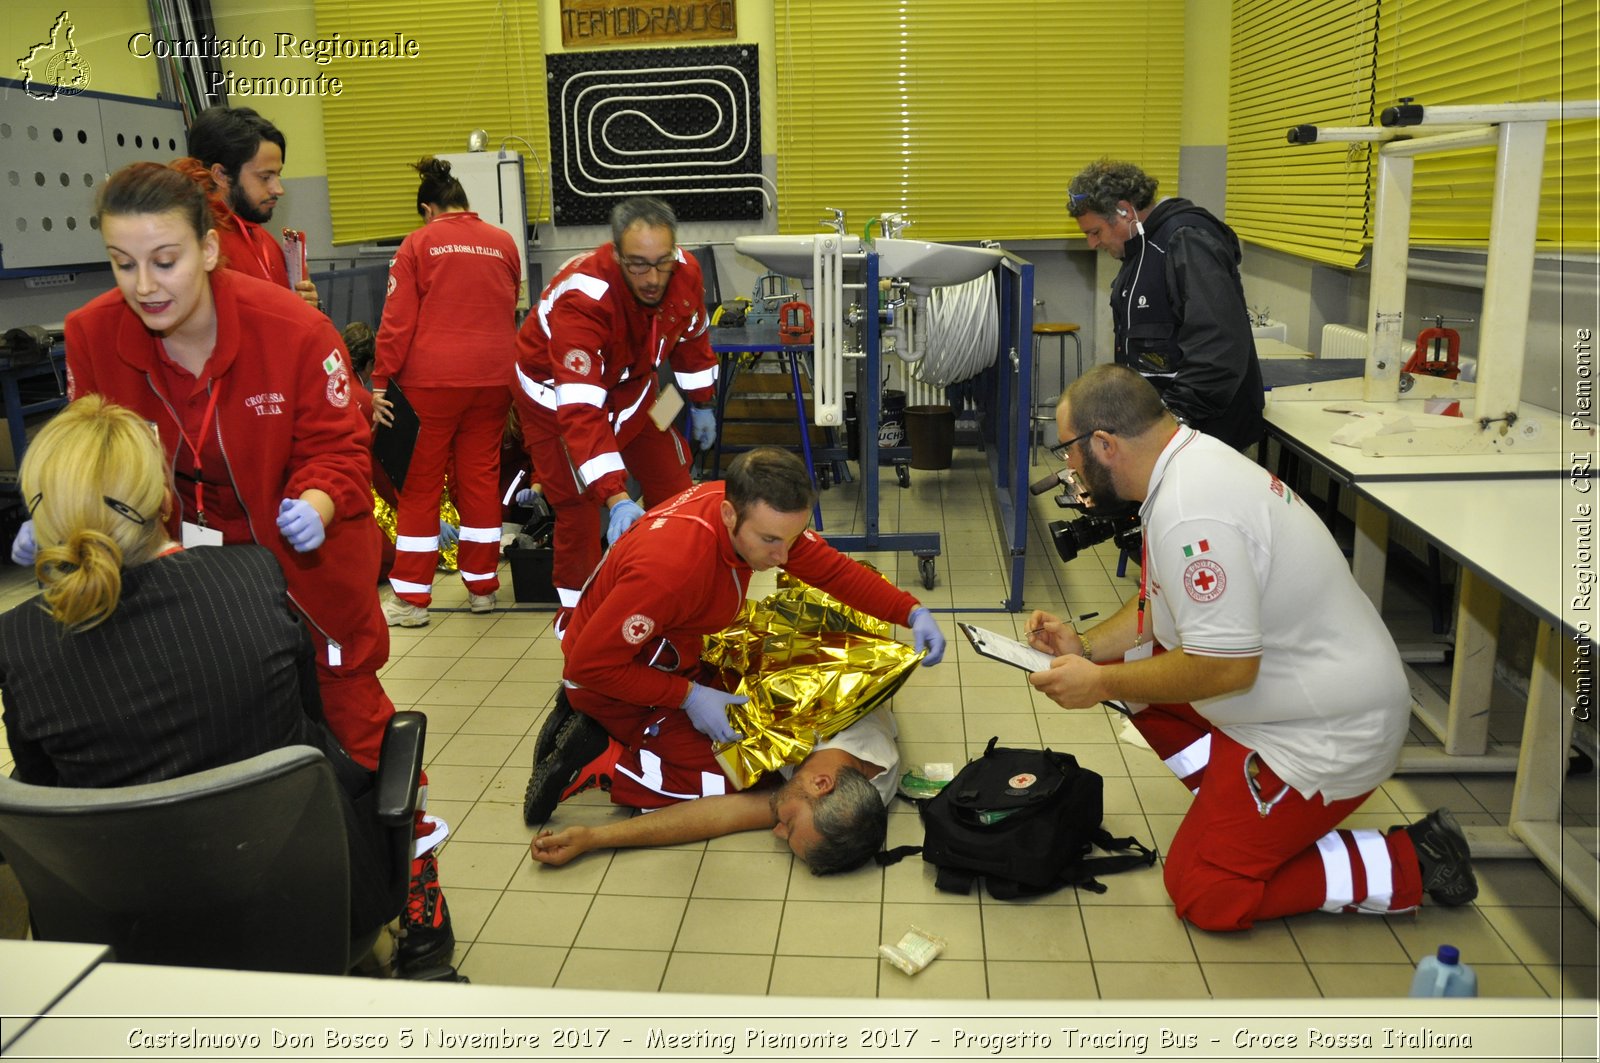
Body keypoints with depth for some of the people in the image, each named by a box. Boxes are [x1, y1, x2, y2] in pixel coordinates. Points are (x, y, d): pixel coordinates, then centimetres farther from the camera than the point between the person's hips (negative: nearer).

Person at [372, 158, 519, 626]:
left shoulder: (419, 243, 0)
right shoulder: (504, 243, 8)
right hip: (493, 377, 3)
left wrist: (379, 383, -3)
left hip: (433, 378, -3)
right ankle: (482, 586, 18)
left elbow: (398, 319, -5)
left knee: (420, 483, 4)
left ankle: (411, 597, 8)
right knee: (481, 477, 11)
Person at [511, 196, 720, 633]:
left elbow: (691, 338, 0)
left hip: (629, 384, 5)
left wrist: (702, 405, 10)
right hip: (558, 394, -5)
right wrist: (616, 498, -56)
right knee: (580, 509, -8)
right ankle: (575, 613, 13)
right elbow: (580, 410, -48)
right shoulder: (580, 298, -40)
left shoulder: (685, 272, -24)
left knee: (673, 487, 8)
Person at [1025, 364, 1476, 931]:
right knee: (1128, 664, 9)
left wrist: (1101, 685, -18)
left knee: (1202, 893, -3)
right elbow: (1160, 605, 15)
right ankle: (1234, 802, 12)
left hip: (1332, 730, -10)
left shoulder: (1188, 512, -29)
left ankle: (1411, 863, 5)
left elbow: (1226, 667, -28)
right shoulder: (1193, 460, 4)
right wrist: (1086, 647, 6)